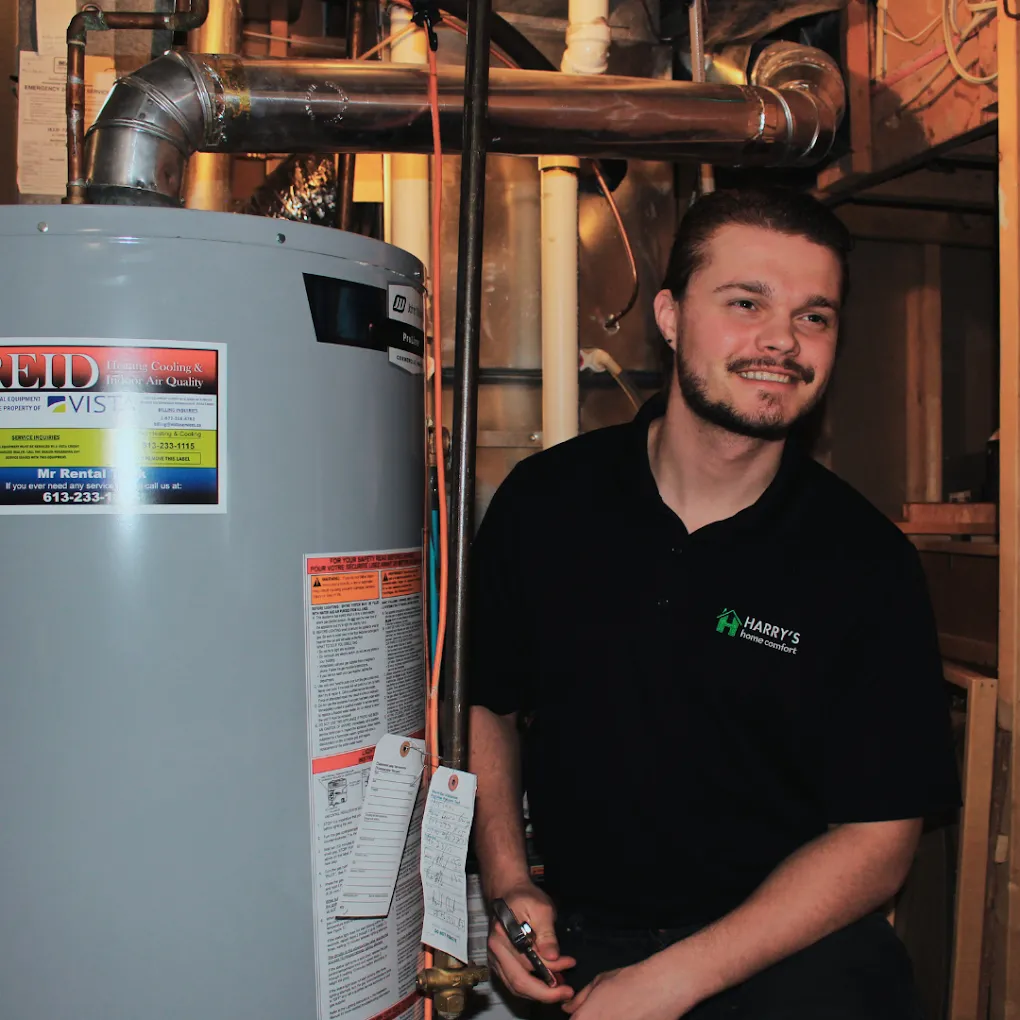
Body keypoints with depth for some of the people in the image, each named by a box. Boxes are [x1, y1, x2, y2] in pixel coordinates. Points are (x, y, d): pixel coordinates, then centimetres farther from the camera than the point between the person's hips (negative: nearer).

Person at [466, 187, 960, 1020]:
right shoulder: (544, 501, -2)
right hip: (575, 943, 3)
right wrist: (508, 884, -3)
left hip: (792, 951, -2)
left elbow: (878, 838, -8)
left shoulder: (867, 562, -8)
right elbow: (488, 705, 10)